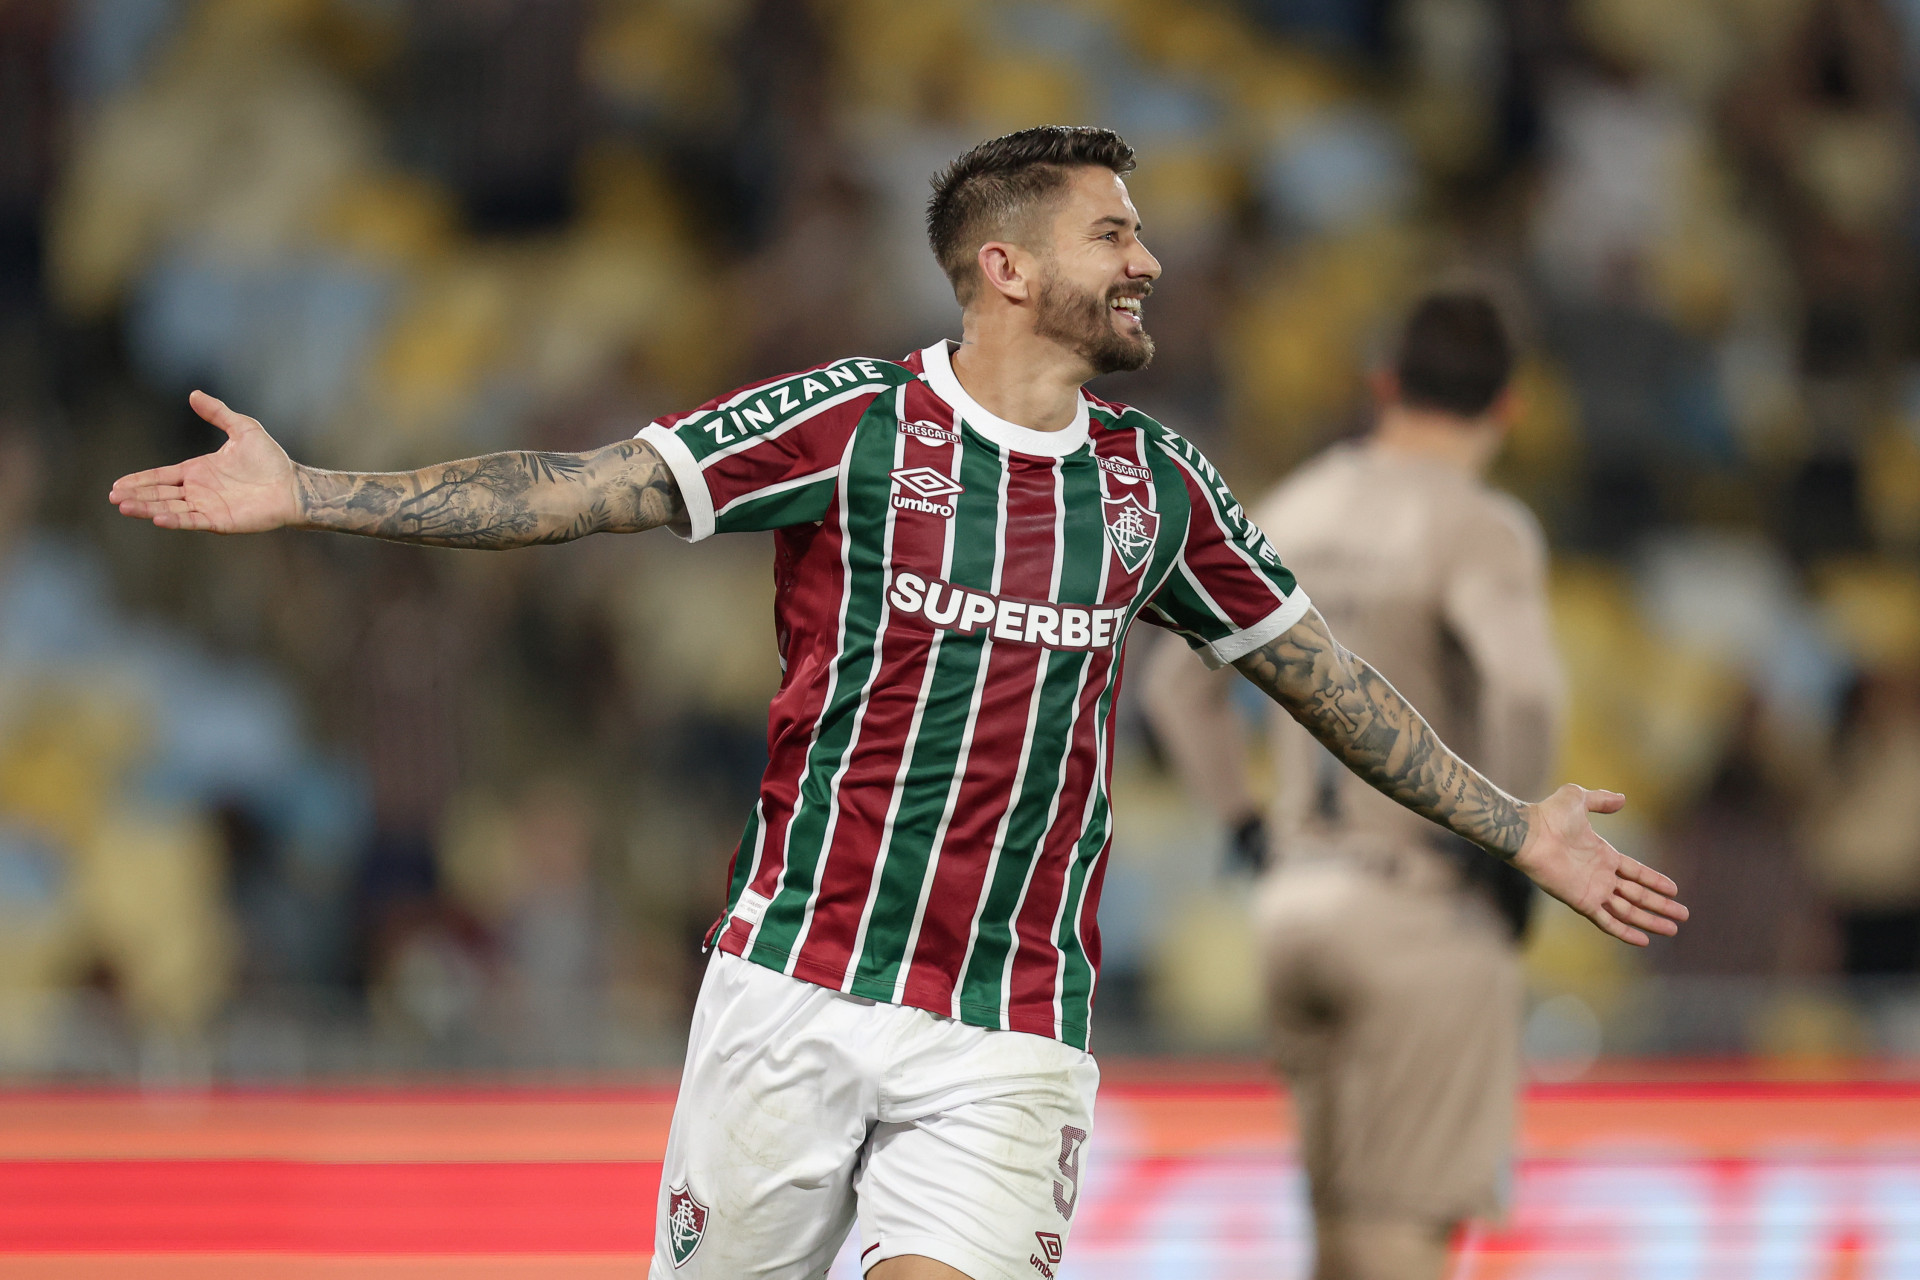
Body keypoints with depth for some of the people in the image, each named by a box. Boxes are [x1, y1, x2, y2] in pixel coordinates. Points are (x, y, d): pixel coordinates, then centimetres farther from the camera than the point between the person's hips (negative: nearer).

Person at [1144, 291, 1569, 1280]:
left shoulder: (1297, 511, 12)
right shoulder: (1478, 528, -10)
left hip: (1296, 899, 7)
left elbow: (1176, 685, 21)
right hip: (1421, 904, -7)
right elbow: (1526, 690, -28)